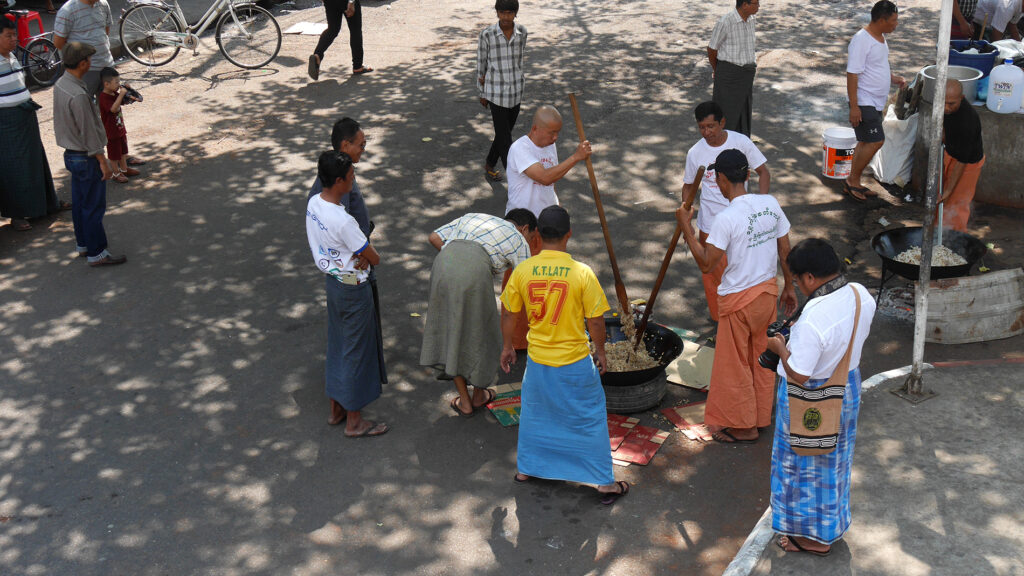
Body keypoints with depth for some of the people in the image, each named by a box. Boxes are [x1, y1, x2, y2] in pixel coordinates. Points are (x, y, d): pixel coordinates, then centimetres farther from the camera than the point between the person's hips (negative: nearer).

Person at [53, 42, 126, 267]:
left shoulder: (60, 84, 3)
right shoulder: (78, 95, -27)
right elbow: (88, 132, -23)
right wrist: (102, 161, -15)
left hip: (71, 154, 10)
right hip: (86, 158, -10)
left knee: (79, 202, 19)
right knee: (94, 206, 0)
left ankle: (83, 245, 31)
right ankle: (96, 254, 8)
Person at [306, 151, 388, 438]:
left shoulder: (313, 203, -4)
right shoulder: (343, 221, -30)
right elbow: (374, 258, -20)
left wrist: (356, 253, -7)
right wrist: (365, 251, 2)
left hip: (331, 281, 9)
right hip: (353, 288, -9)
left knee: (336, 344, 21)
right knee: (356, 351, 6)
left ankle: (336, 408, 36)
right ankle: (354, 421, 19)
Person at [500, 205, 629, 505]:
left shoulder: (522, 270, -9)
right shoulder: (582, 273, -18)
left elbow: (508, 315, 2)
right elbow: (596, 322, -11)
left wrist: (507, 347, 18)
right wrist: (600, 351, 7)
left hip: (537, 361, 3)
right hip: (575, 363, -3)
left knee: (534, 413, 26)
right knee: (590, 418, 13)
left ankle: (526, 468, 40)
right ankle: (605, 483, 21)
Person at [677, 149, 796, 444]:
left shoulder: (726, 218, -24)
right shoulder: (771, 204, -4)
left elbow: (706, 264, -21)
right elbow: (785, 250, 4)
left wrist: (685, 225, -16)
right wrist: (789, 286, 17)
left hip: (738, 300, -7)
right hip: (768, 291, 7)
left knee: (735, 364, 11)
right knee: (762, 357, 22)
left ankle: (743, 427, 24)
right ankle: (760, 416, 37)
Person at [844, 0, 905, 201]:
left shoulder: (880, 37, 11)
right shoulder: (862, 40, -19)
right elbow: (852, 74, -22)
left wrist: (893, 78, 8)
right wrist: (854, 106, -24)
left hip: (876, 102, 10)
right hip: (863, 103, -10)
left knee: (866, 142, 12)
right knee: (876, 141, -12)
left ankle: (853, 184, 21)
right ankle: (852, 180, 2)